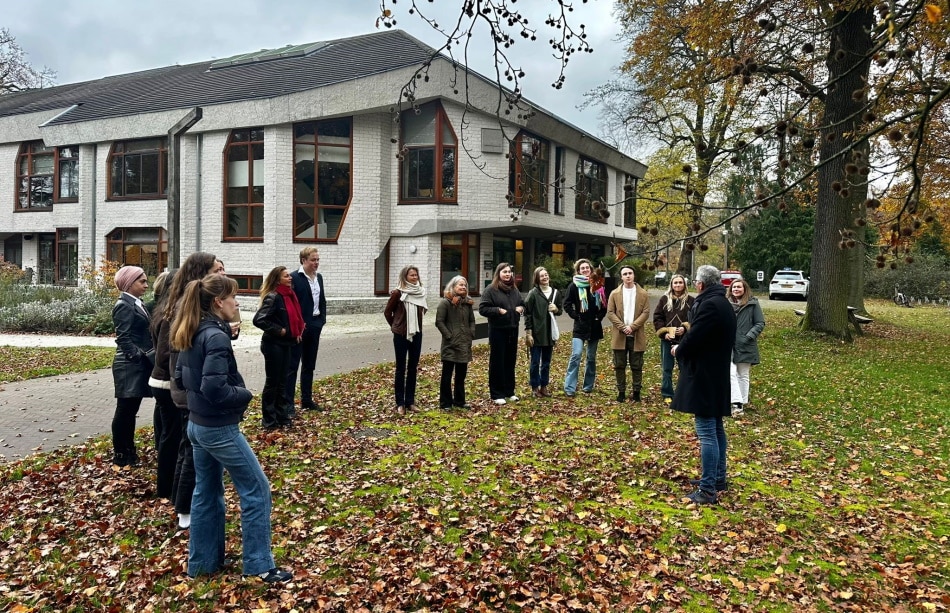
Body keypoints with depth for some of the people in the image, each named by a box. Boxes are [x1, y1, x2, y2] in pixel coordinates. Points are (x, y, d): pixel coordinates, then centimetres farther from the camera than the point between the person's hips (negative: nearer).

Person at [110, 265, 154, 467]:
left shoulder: (137, 304, 14)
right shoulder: (124, 306, -13)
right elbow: (124, 338, -19)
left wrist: (147, 356, 6)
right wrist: (139, 356, -19)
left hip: (139, 365, 9)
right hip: (129, 366, -9)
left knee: (131, 410, 16)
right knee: (125, 411, 2)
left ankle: (129, 451, 25)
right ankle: (120, 455, 12)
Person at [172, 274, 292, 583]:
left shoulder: (191, 335, 6)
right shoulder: (216, 337, -22)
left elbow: (181, 377, 16)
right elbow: (215, 388, -28)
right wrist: (245, 394, -13)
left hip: (197, 424, 9)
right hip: (220, 428, -9)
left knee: (207, 492, 19)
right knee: (256, 489, 1)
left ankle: (202, 561, 29)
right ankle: (259, 565, 8)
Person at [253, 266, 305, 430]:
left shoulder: (289, 295, 8)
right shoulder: (273, 297, -17)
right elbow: (259, 319, -25)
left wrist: (297, 332, 6)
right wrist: (278, 330, -18)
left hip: (285, 344, 8)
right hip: (273, 345, -8)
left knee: (282, 381, 14)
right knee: (272, 382, 2)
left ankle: (282, 416, 23)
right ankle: (269, 420, 12)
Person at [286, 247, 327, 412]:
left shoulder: (319, 277, 11)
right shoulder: (294, 278, -11)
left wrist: (322, 319, 7)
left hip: (314, 326, 7)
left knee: (309, 365, 14)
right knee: (292, 365, -3)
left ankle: (307, 400, 22)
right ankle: (288, 403, -1)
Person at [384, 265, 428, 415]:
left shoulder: (420, 292, 4)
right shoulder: (398, 293, -10)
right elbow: (387, 312, 0)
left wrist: (416, 324, 11)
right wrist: (395, 326, 8)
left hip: (416, 334, 5)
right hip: (401, 335, -5)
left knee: (413, 368, 9)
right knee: (401, 368, 1)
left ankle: (410, 401, 18)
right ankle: (400, 403, 7)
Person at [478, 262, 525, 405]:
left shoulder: (514, 290, 14)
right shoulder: (490, 290, -8)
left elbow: (522, 304, 25)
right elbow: (483, 309, -12)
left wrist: (521, 308, 2)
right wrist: (498, 310, -21)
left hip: (512, 330, 7)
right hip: (497, 330, -6)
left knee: (510, 361, 12)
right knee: (497, 362, -1)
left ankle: (509, 392, 22)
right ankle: (497, 395, 6)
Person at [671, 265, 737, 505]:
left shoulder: (710, 305, -19)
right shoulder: (722, 303, 14)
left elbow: (694, 338, -20)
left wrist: (678, 350, -1)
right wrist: (684, 346, 7)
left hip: (704, 377, -11)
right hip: (716, 375, 11)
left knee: (707, 432, -8)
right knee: (716, 429, 18)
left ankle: (708, 490, -5)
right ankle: (718, 478, 30)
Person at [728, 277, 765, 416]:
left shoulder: (753, 304, -3)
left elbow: (760, 323, -2)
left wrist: (749, 337, -13)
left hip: (745, 347, -1)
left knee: (743, 376, 11)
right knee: (731, 373, -12)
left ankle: (742, 402, 23)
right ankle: (737, 403, -11)